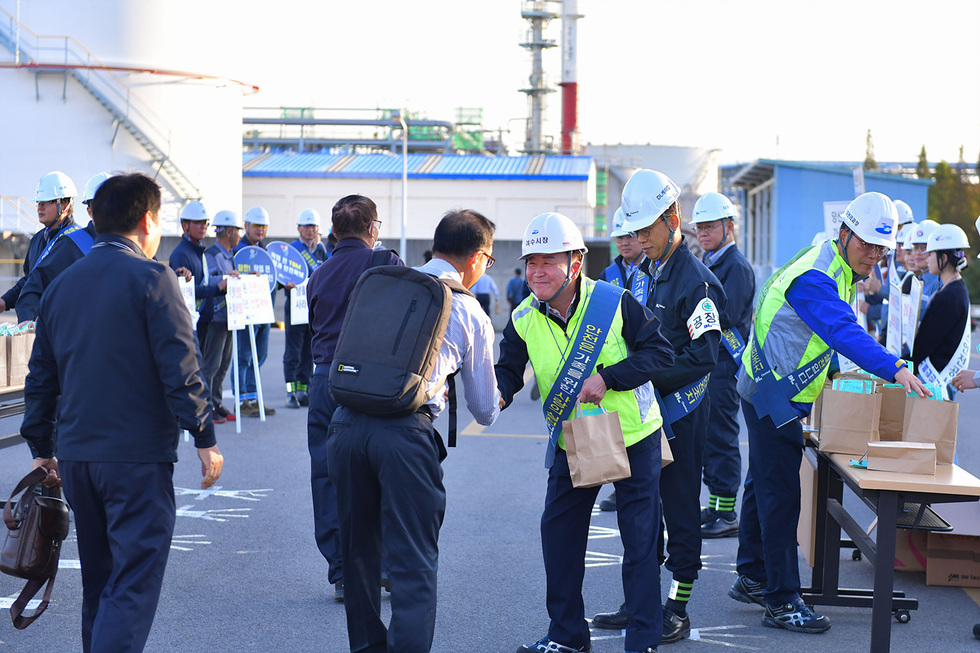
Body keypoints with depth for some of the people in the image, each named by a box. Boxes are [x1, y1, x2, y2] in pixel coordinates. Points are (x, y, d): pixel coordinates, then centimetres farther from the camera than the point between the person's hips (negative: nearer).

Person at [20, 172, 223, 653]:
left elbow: (41, 377, 16)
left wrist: (40, 447, 23)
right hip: (138, 455, -7)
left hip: (75, 455, 7)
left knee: (98, 583, 18)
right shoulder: (150, 278, -8)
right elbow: (180, 368, -14)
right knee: (133, 584, -6)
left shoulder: (61, 286, 12)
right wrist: (205, 437, -9)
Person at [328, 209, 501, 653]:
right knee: (414, 563, 0)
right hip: (406, 432, -4)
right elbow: (486, 411, 18)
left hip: (347, 422, 4)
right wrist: (495, 403, 41)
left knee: (358, 552, 18)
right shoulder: (471, 314, 9)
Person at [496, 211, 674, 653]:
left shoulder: (615, 302, -17)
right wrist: (498, 392, -27)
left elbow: (661, 354, -14)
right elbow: (508, 369, -4)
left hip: (633, 436, -4)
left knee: (640, 537, 0)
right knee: (558, 532, 7)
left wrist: (607, 378, -25)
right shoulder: (524, 320, -5)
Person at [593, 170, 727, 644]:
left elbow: (702, 356, -19)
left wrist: (648, 376, -20)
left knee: (680, 507, 1)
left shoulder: (696, 281, -14)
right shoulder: (643, 274, 12)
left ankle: (678, 610, 9)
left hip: (680, 411, -8)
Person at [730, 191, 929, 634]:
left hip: (772, 395, 11)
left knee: (762, 486, 18)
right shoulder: (814, 277, -24)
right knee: (780, 496, -9)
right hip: (774, 399, -11)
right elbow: (844, 332, -36)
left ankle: (752, 578, 30)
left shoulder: (837, 270, 10)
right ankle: (782, 603, -6)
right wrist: (894, 369, -44)